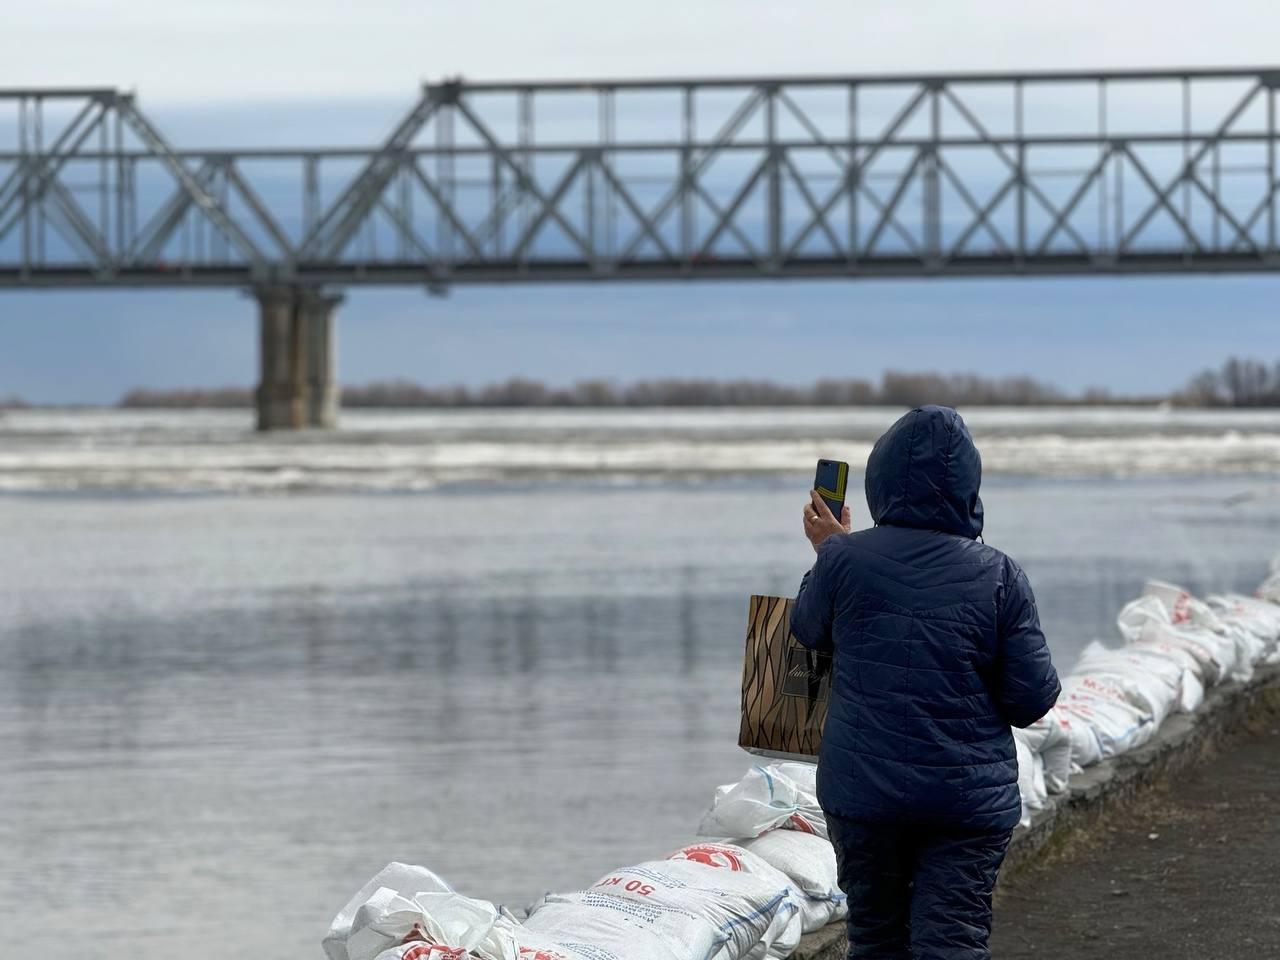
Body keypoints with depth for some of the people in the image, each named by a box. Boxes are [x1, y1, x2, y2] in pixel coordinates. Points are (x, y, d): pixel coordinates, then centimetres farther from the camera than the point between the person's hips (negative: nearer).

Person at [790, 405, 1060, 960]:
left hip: (863, 790, 1)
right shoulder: (999, 576, -8)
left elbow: (807, 631, 13)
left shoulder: (845, 559, -8)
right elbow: (1033, 698, -5)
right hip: (970, 798, -1)